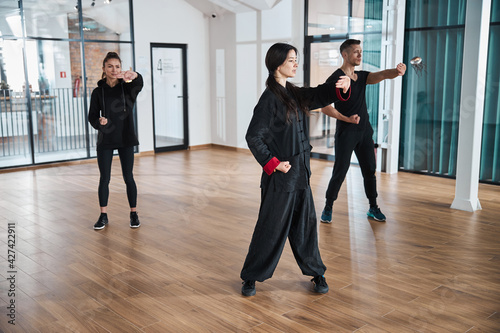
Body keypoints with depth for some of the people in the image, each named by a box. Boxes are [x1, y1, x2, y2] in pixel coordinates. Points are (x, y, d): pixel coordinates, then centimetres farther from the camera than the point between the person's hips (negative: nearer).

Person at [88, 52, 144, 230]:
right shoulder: (98, 92, 2)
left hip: (125, 138, -1)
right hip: (105, 141, 1)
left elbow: (139, 84, -27)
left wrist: (134, 76, -52)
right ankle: (103, 216, 18)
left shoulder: (128, 87, -3)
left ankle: (134, 214, 16)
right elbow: (92, 116, 5)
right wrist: (99, 122, -20)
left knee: (128, 177, 3)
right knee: (104, 178, 5)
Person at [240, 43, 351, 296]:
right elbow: (253, 137, -15)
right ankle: (251, 277, 19)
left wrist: (341, 88, -9)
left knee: (305, 223, 15)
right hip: (281, 175, -8)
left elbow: (318, 96, 11)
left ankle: (315, 272, 29)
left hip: (300, 172, 8)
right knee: (271, 227, 2)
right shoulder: (270, 99, -14)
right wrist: (273, 163, -16)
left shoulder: (293, 93, 10)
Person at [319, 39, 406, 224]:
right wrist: (346, 119, -24)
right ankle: (328, 208, 12)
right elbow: (325, 107, -14)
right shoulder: (335, 79, -8)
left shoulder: (361, 76, 12)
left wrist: (397, 71, -26)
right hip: (345, 133, -6)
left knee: (370, 170, 10)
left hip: (364, 131, 6)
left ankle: (373, 208, 22)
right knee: (340, 172, -3)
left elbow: (382, 75, -4)